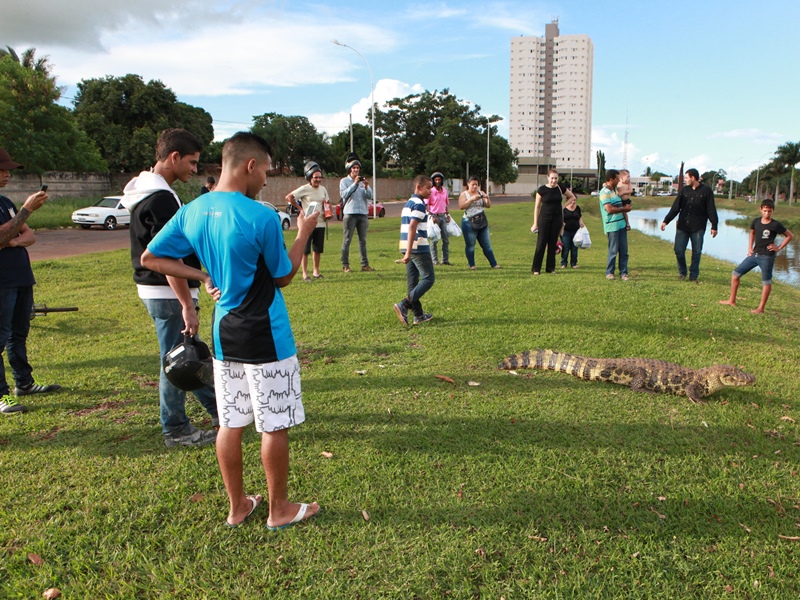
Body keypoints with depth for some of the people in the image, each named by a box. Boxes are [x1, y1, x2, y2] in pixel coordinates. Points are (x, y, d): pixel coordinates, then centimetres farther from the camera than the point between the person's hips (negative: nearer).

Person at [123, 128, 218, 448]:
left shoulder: (144, 191, 12)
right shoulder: (161, 198, -21)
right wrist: (187, 307, -25)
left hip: (154, 289, 11)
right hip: (168, 293, -11)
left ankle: (218, 408, 33)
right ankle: (176, 430, 16)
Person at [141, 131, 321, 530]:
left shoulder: (192, 212, 1)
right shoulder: (261, 218, -18)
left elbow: (150, 258, 7)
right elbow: (284, 276, -6)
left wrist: (204, 276, 8)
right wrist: (304, 233, 5)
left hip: (224, 335, 7)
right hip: (266, 338, -6)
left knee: (230, 424, 15)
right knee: (275, 426, 8)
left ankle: (238, 506, 29)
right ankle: (279, 509, 22)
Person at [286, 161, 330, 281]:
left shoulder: (323, 189, 11)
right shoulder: (305, 189, -8)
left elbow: (327, 202, 26)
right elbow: (288, 197, -10)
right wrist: (300, 209, -10)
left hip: (321, 223, 6)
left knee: (318, 249, 11)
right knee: (305, 250, -1)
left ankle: (316, 271, 23)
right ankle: (305, 273, 5)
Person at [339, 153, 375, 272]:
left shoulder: (363, 181, 15)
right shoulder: (344, 181, 5)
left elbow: (370, 196, 5)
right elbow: (344, 194, -12)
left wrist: (366, 187, -13)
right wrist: (355, 184, -16)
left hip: (363, 213, 4)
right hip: (350, 213, -4)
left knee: (363, 241, 6)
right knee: (347, 240, -3)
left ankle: (365, 264, 8)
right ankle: (345, 265, 0)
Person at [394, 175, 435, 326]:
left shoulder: (409, 203, 19)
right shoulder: (419, 204, -11)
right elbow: (412, 227, -20)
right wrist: (408, 252, -24)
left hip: (409, 248, 10)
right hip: (419, 248, -10)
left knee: (412, 282, 9)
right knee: (428, 279, -4)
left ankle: (418, 315, 15)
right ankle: (404, 305, -12)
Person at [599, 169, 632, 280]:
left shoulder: (614, 190, 16)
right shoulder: (605, 192, -12)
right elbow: (609, 209, -21)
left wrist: (625, 208, 8)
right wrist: (623, 209, -9)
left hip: (621, 224, 8)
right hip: (612, 225, -8)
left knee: (624, 250, 6)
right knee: (613, 250, -3)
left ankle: (623, 273, 10)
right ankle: (609, 273, 9)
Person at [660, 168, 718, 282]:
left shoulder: (706, 191, -2)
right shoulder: (684, 190, 7)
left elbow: (711, 210, -2)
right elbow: (675, 207, 8)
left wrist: (714, 226, -5)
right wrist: (666, 221, 2)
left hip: (698, 228, -2)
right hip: (682, 226, 3)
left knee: (696, 252, 3)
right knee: (679, 251, 0)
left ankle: (693, 276, 14)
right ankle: (682, 272, 21)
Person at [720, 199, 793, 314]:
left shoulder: (775, 225, -9)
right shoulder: (756, 221, 3)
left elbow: (789, 236, 1)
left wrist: (778, 248, -5)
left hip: (767, 257, -6)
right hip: (754, 254, 6)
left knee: (766, 282, 1)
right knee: (736, 273, 5)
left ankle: (761, 308, 7)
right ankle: (732, 301, 16)